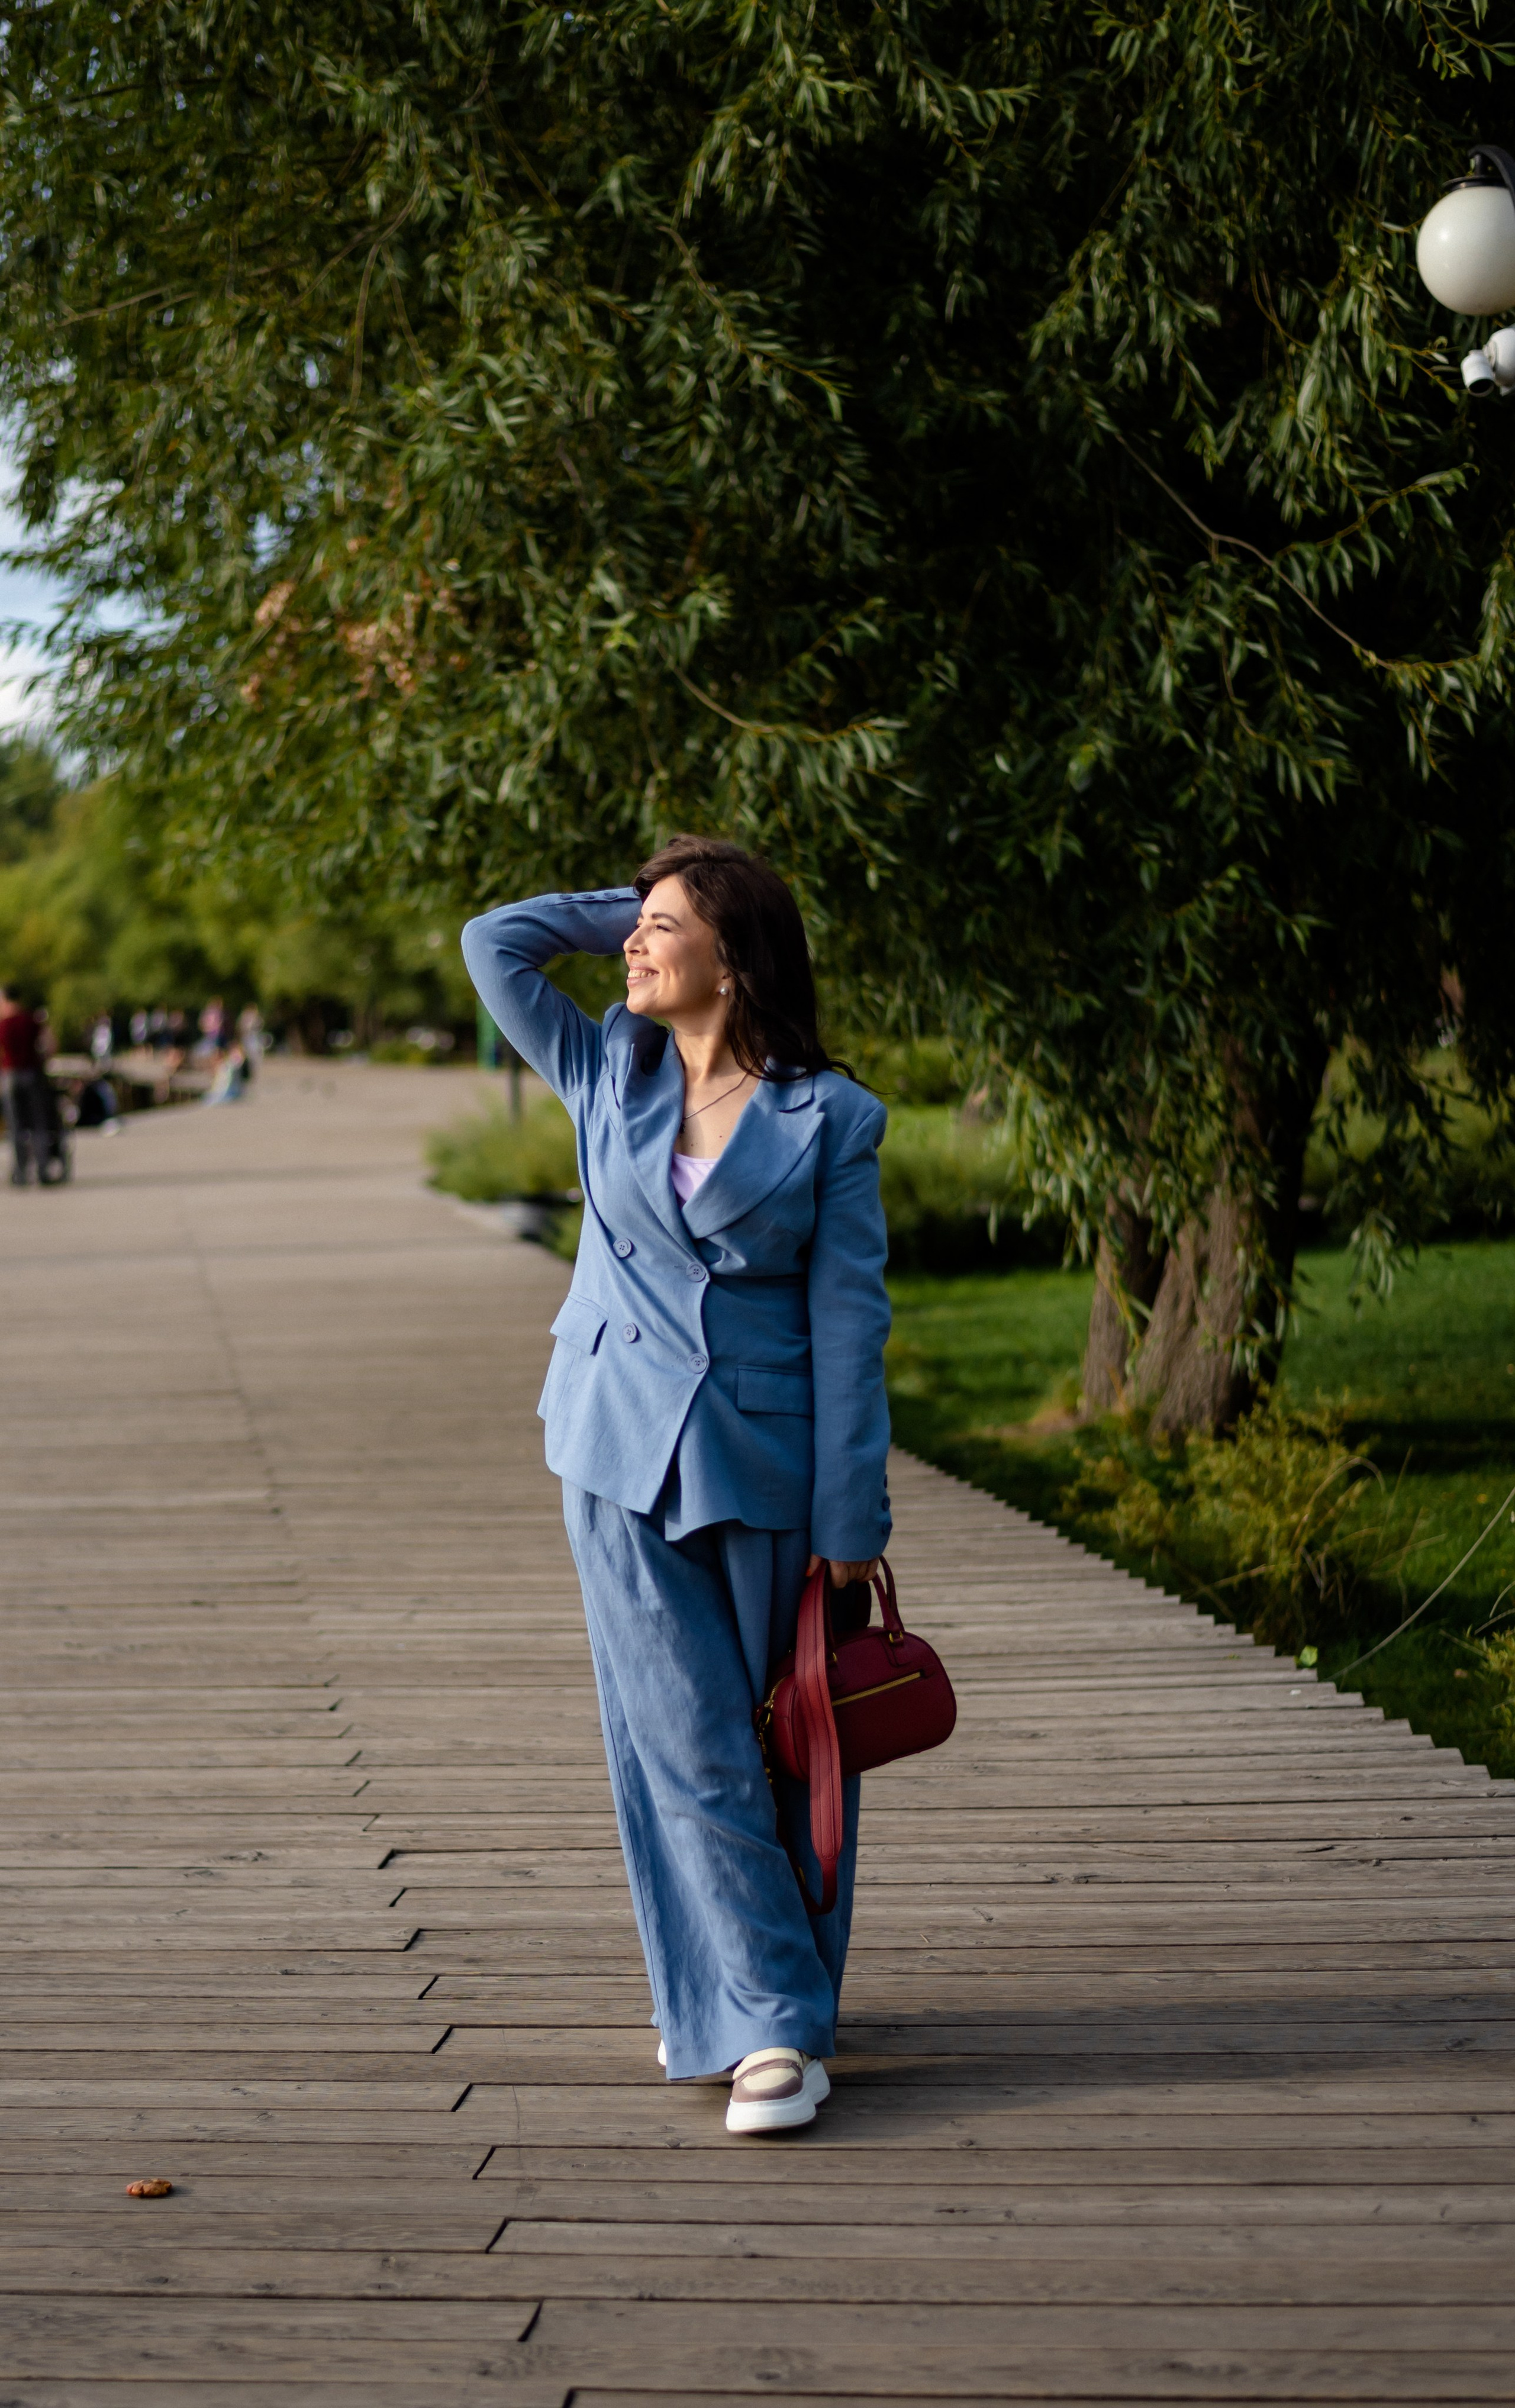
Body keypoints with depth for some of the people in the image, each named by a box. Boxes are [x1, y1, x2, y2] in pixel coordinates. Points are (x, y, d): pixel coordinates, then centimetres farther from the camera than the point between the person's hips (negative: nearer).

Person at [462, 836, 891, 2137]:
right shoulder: (610, 1073, 8)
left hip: (768, 1468, -2)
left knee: (786, 1744, 6)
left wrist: (850, 1521, -7)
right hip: (623, 1457, 3)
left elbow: (848, 1321, -5)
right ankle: (760, 2022, 6)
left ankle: (775, 2002, 20)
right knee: (686, 1745, -1)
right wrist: (632, 907, 8)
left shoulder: (829, 1117, -4)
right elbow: (497, 943, 10)